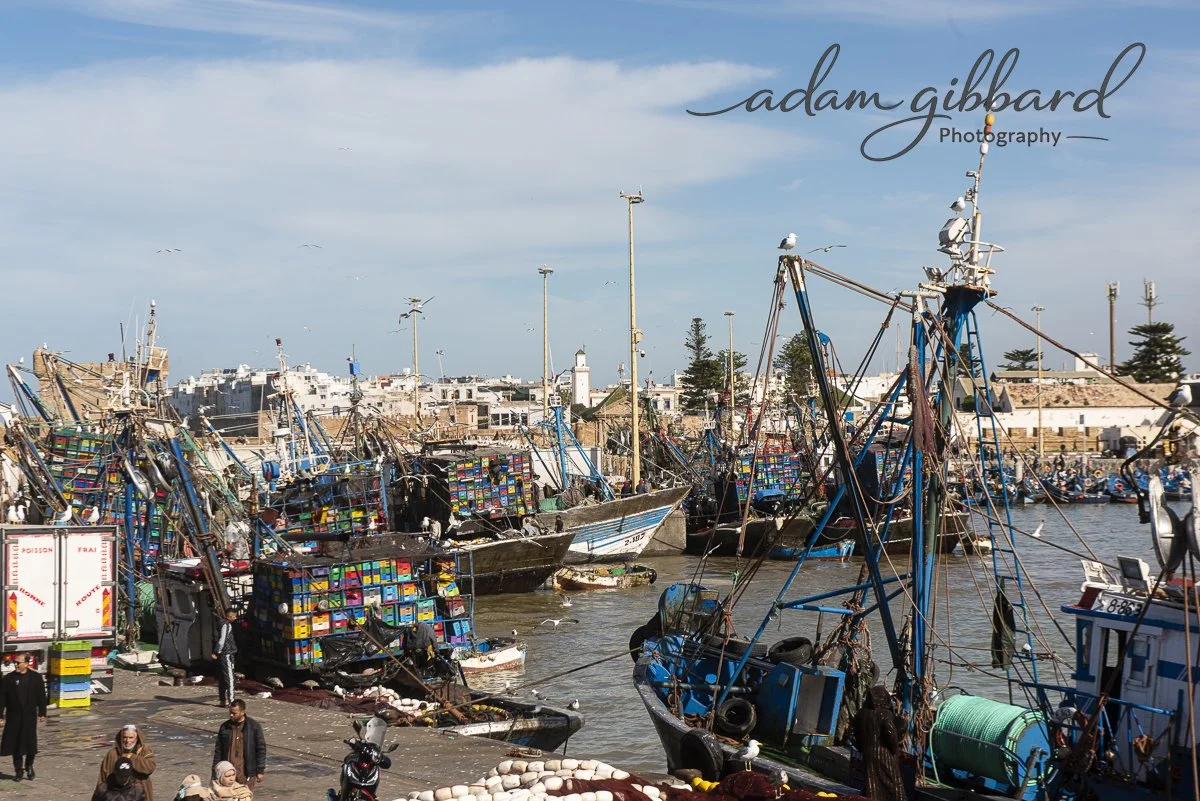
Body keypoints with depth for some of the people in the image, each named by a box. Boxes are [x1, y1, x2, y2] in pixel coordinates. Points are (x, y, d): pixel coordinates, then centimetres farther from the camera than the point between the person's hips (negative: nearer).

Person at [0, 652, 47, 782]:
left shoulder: (36, 677, -1)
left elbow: (41, 696, 2)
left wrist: (42, 713, 0)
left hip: (30, 716, 0)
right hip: (14, 716, 0)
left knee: (30, 744, 3)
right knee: (15, 744, 3)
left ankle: (29, 766, 26)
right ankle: (19, 771, 14)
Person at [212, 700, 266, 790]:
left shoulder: (254, 726, -3)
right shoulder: (224, 727, 6)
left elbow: (261, 748, 0)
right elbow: (218, 750, 12)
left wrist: (260, 771, -3)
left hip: (246, 772, -3)